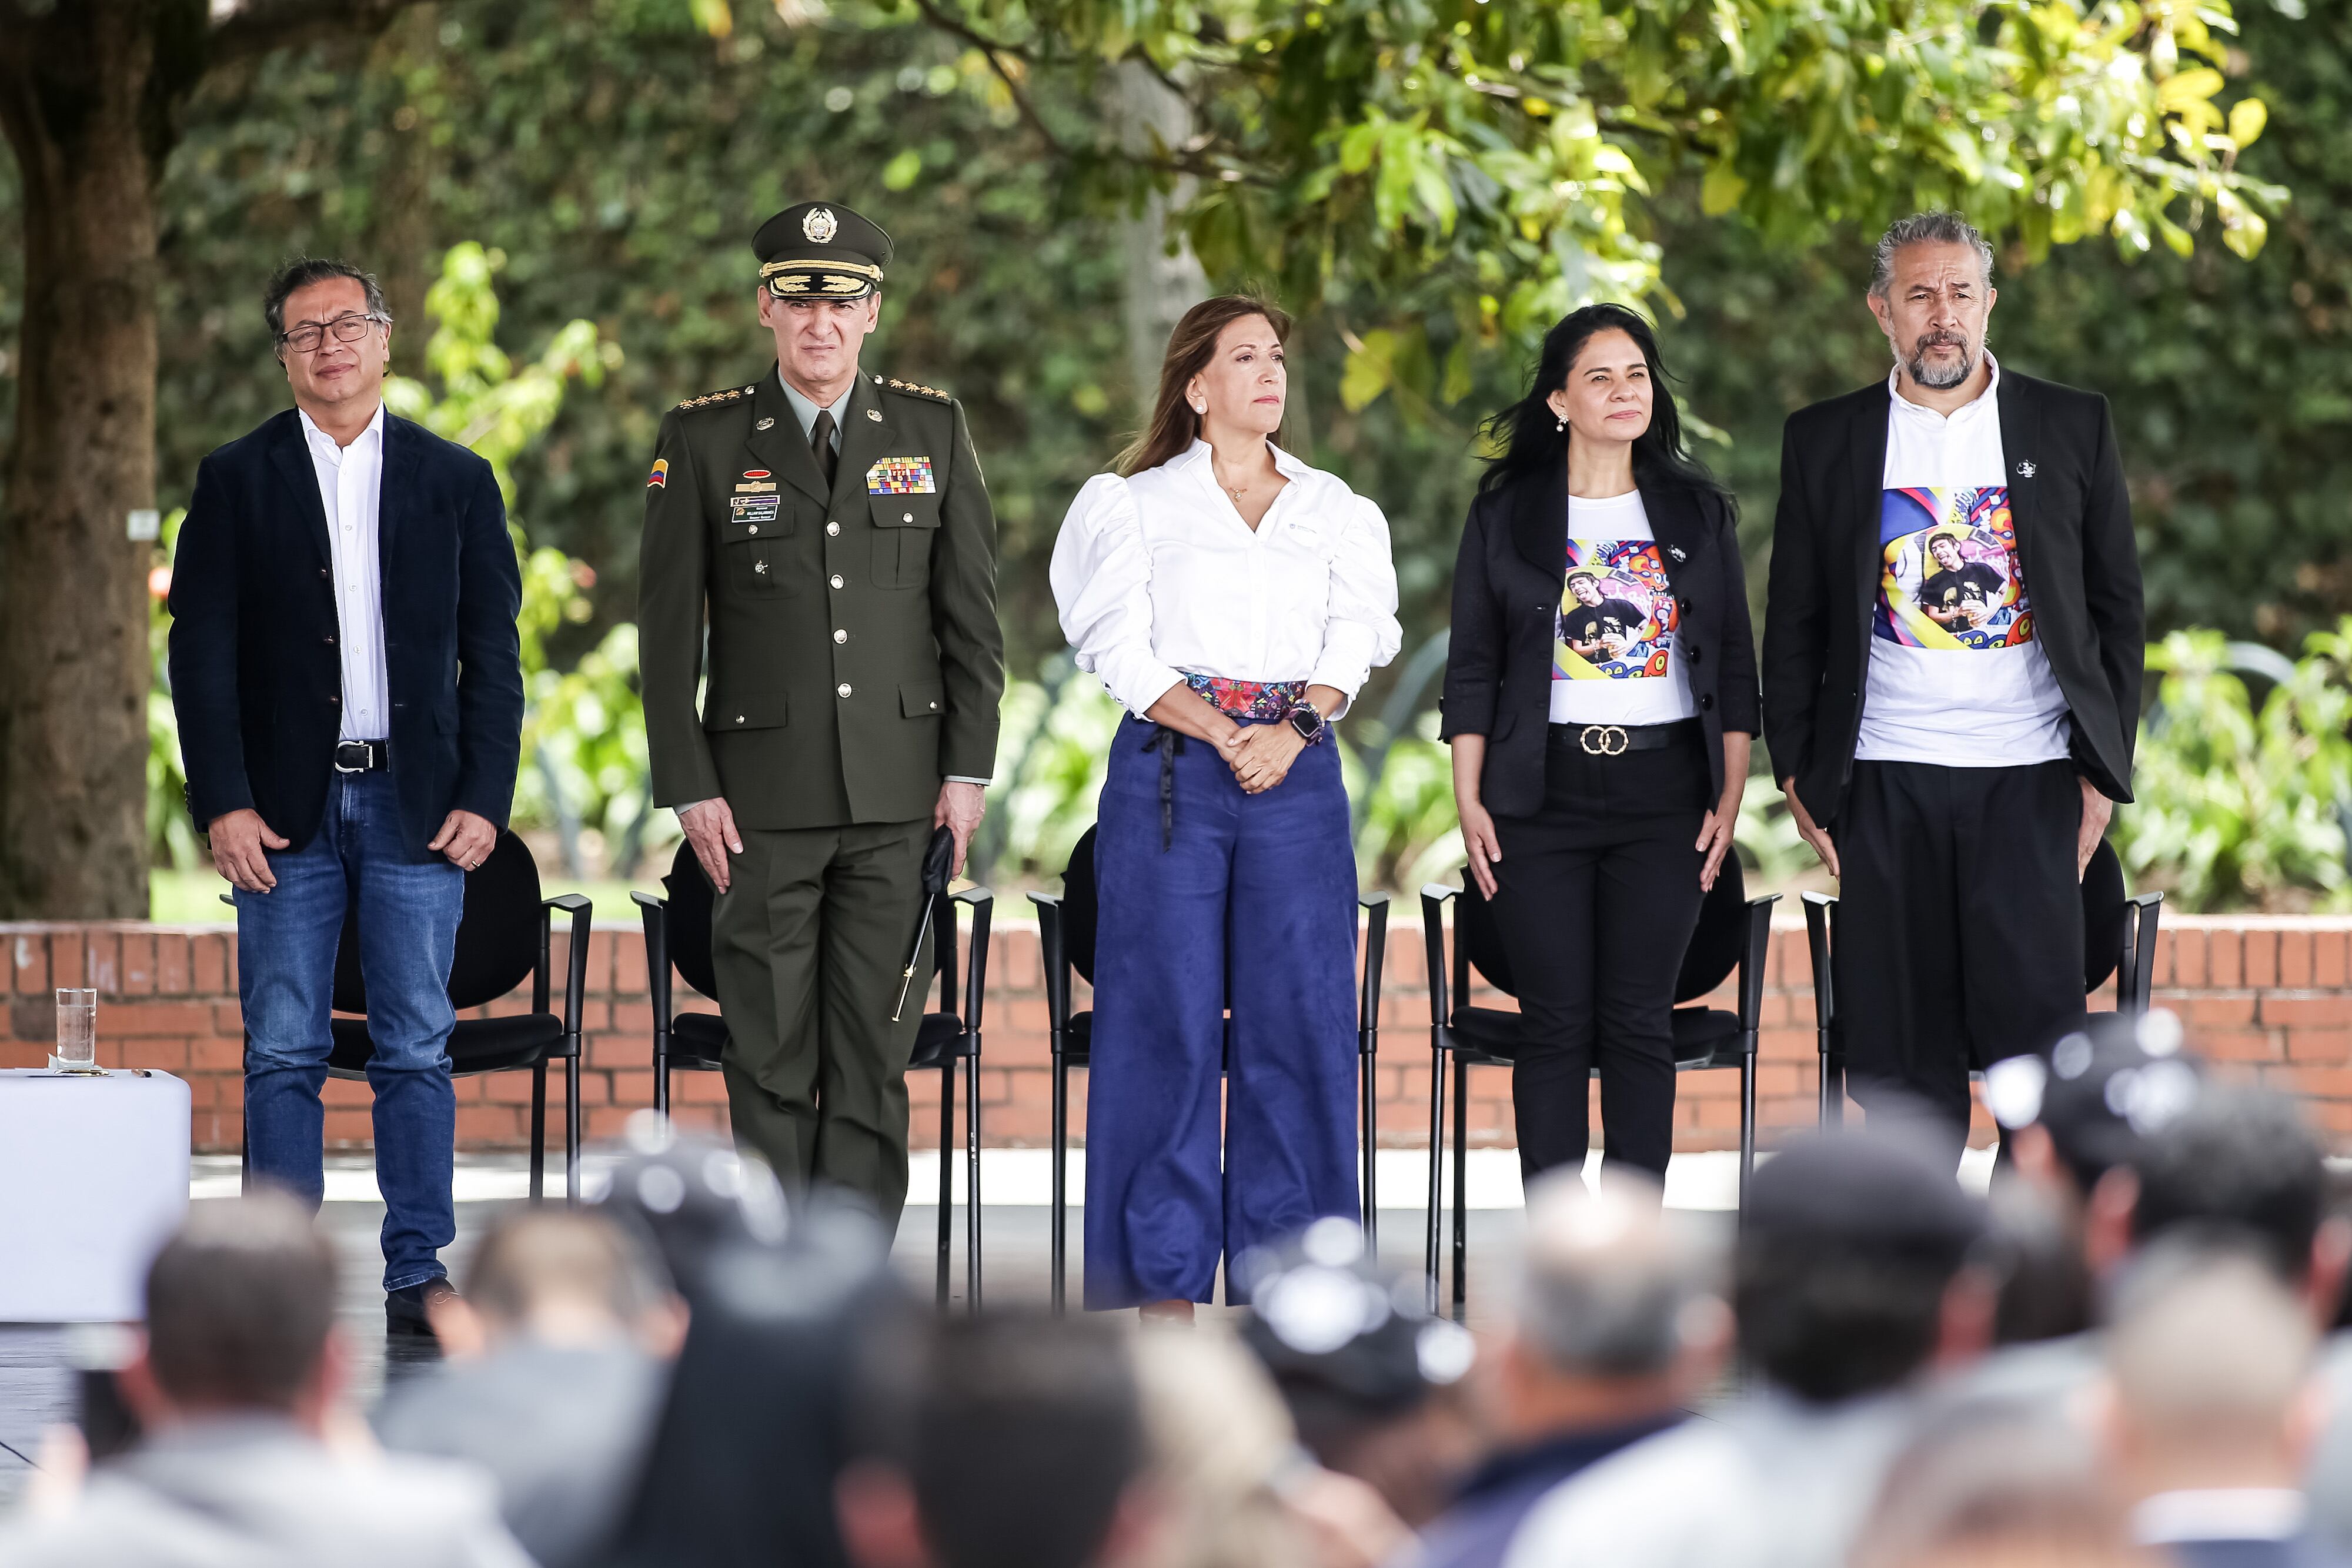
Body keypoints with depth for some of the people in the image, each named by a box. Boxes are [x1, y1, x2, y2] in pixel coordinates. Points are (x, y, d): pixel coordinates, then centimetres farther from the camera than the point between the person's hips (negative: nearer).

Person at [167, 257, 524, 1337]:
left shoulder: (456, 481, 8)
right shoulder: (237, 481, 6)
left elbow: (492, 653, 7)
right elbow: (202, 652, 3)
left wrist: (485, 798, -2)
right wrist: (223, 803, -7)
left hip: (417, 803, 0)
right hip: (285, 808, 0)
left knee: (418, 1051, 1)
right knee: (282, 1054, -1)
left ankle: (418, 1270, 6)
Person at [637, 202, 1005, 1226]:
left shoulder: (932, 431, 7)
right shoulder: (704, 440, 2)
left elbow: (972, 612, 8)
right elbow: (668, 628, 1)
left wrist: (968, 768, 1)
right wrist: (688, 787, -5)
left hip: (897, 795, 1)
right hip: (763, 795, -1)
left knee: (874, 1045, 1)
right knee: (769, 1047, 0)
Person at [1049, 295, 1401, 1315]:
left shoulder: (1335, 512, 15)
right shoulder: (1135, 504, 7)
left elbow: (1350, 645, 4)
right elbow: (1125, 654, -2)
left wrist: (1291, 732, -13)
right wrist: (1222, 733, -13)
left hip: (1299, 774, 2)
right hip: (1167, 772, -2)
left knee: (1297, 1013, -1)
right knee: (1168, 1013, -3)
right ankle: (1166, 1271, 1)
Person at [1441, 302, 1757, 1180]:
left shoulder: (1698, 514, 9)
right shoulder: (1506, 514, 5)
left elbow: (1735, 670, 10)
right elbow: (1472, 669, 5)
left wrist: (1730, 799, 3)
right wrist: (1469, 801, -3)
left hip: (1665, 789, 1)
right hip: (1544, 792, -1)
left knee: (1640, 1023, 1)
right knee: (1556, 1024, -2)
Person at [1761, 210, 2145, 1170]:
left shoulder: (2073, 428, 7)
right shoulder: (1825, 441, 8)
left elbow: (2117, 607, 8)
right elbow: (1793, 623, 11)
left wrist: (2102, 768, 1)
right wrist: (1797, 774, 4)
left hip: (2029, 777, -1)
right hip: (1884, 783, 1)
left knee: (2036, 1016, -6)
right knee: (1899, 1049, 1)